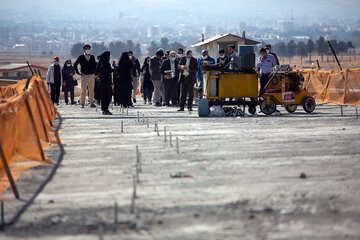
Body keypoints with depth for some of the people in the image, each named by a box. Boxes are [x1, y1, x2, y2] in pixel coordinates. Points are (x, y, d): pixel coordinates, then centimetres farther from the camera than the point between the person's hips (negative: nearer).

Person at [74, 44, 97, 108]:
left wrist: (95, 72, 11)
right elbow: (75, 65, 3)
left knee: (92, 91, 6)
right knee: (83, 90, -9)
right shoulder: (81, 57, 0)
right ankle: (82, 103, -4)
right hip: (84, 76, -4)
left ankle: (91, 103, 12)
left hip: (92, 76, 4)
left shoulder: (92, 57, 10)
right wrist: (78, 73, -2)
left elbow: (94, 65, 22)